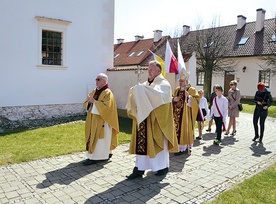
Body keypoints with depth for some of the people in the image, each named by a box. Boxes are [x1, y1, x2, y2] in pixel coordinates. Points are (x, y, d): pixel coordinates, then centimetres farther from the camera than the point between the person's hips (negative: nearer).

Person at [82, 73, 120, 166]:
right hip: (93, 119, 8)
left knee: (99, 139, -3)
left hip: (102, 121, -8)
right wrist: (89, 101, -9)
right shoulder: (94, 91, 13)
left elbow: (106, 106, -24)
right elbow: (86, 104, 13)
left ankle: (93, 157, 1)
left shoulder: (108, 93, -11)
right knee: (93, 137, 12)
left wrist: (94, 101, -21)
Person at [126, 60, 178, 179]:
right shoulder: (146, 84, 15)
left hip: (157, 120, -6)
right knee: (142, 142, 3)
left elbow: (158, 95, -26)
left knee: (159, 142, 5)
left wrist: (141, 89, -25)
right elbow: (140, 98, 10)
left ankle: (164, 166, 23)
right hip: (144, 118, 6)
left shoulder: (163, 84, -5)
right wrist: (135, 92, -12)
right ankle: (139, 168, 8)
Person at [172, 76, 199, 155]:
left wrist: (188, 96, -25)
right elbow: (172, 99, 18)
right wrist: (174, 99, -4)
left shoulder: (192, 90, -4)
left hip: (186, 114, -5)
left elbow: (196, 101, -12)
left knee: (185, 129, -4)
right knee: (177, 128, 5)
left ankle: (185, 147, 5)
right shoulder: (177, 90, 13)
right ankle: (179, 147, 13)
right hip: (177, 114, 6)